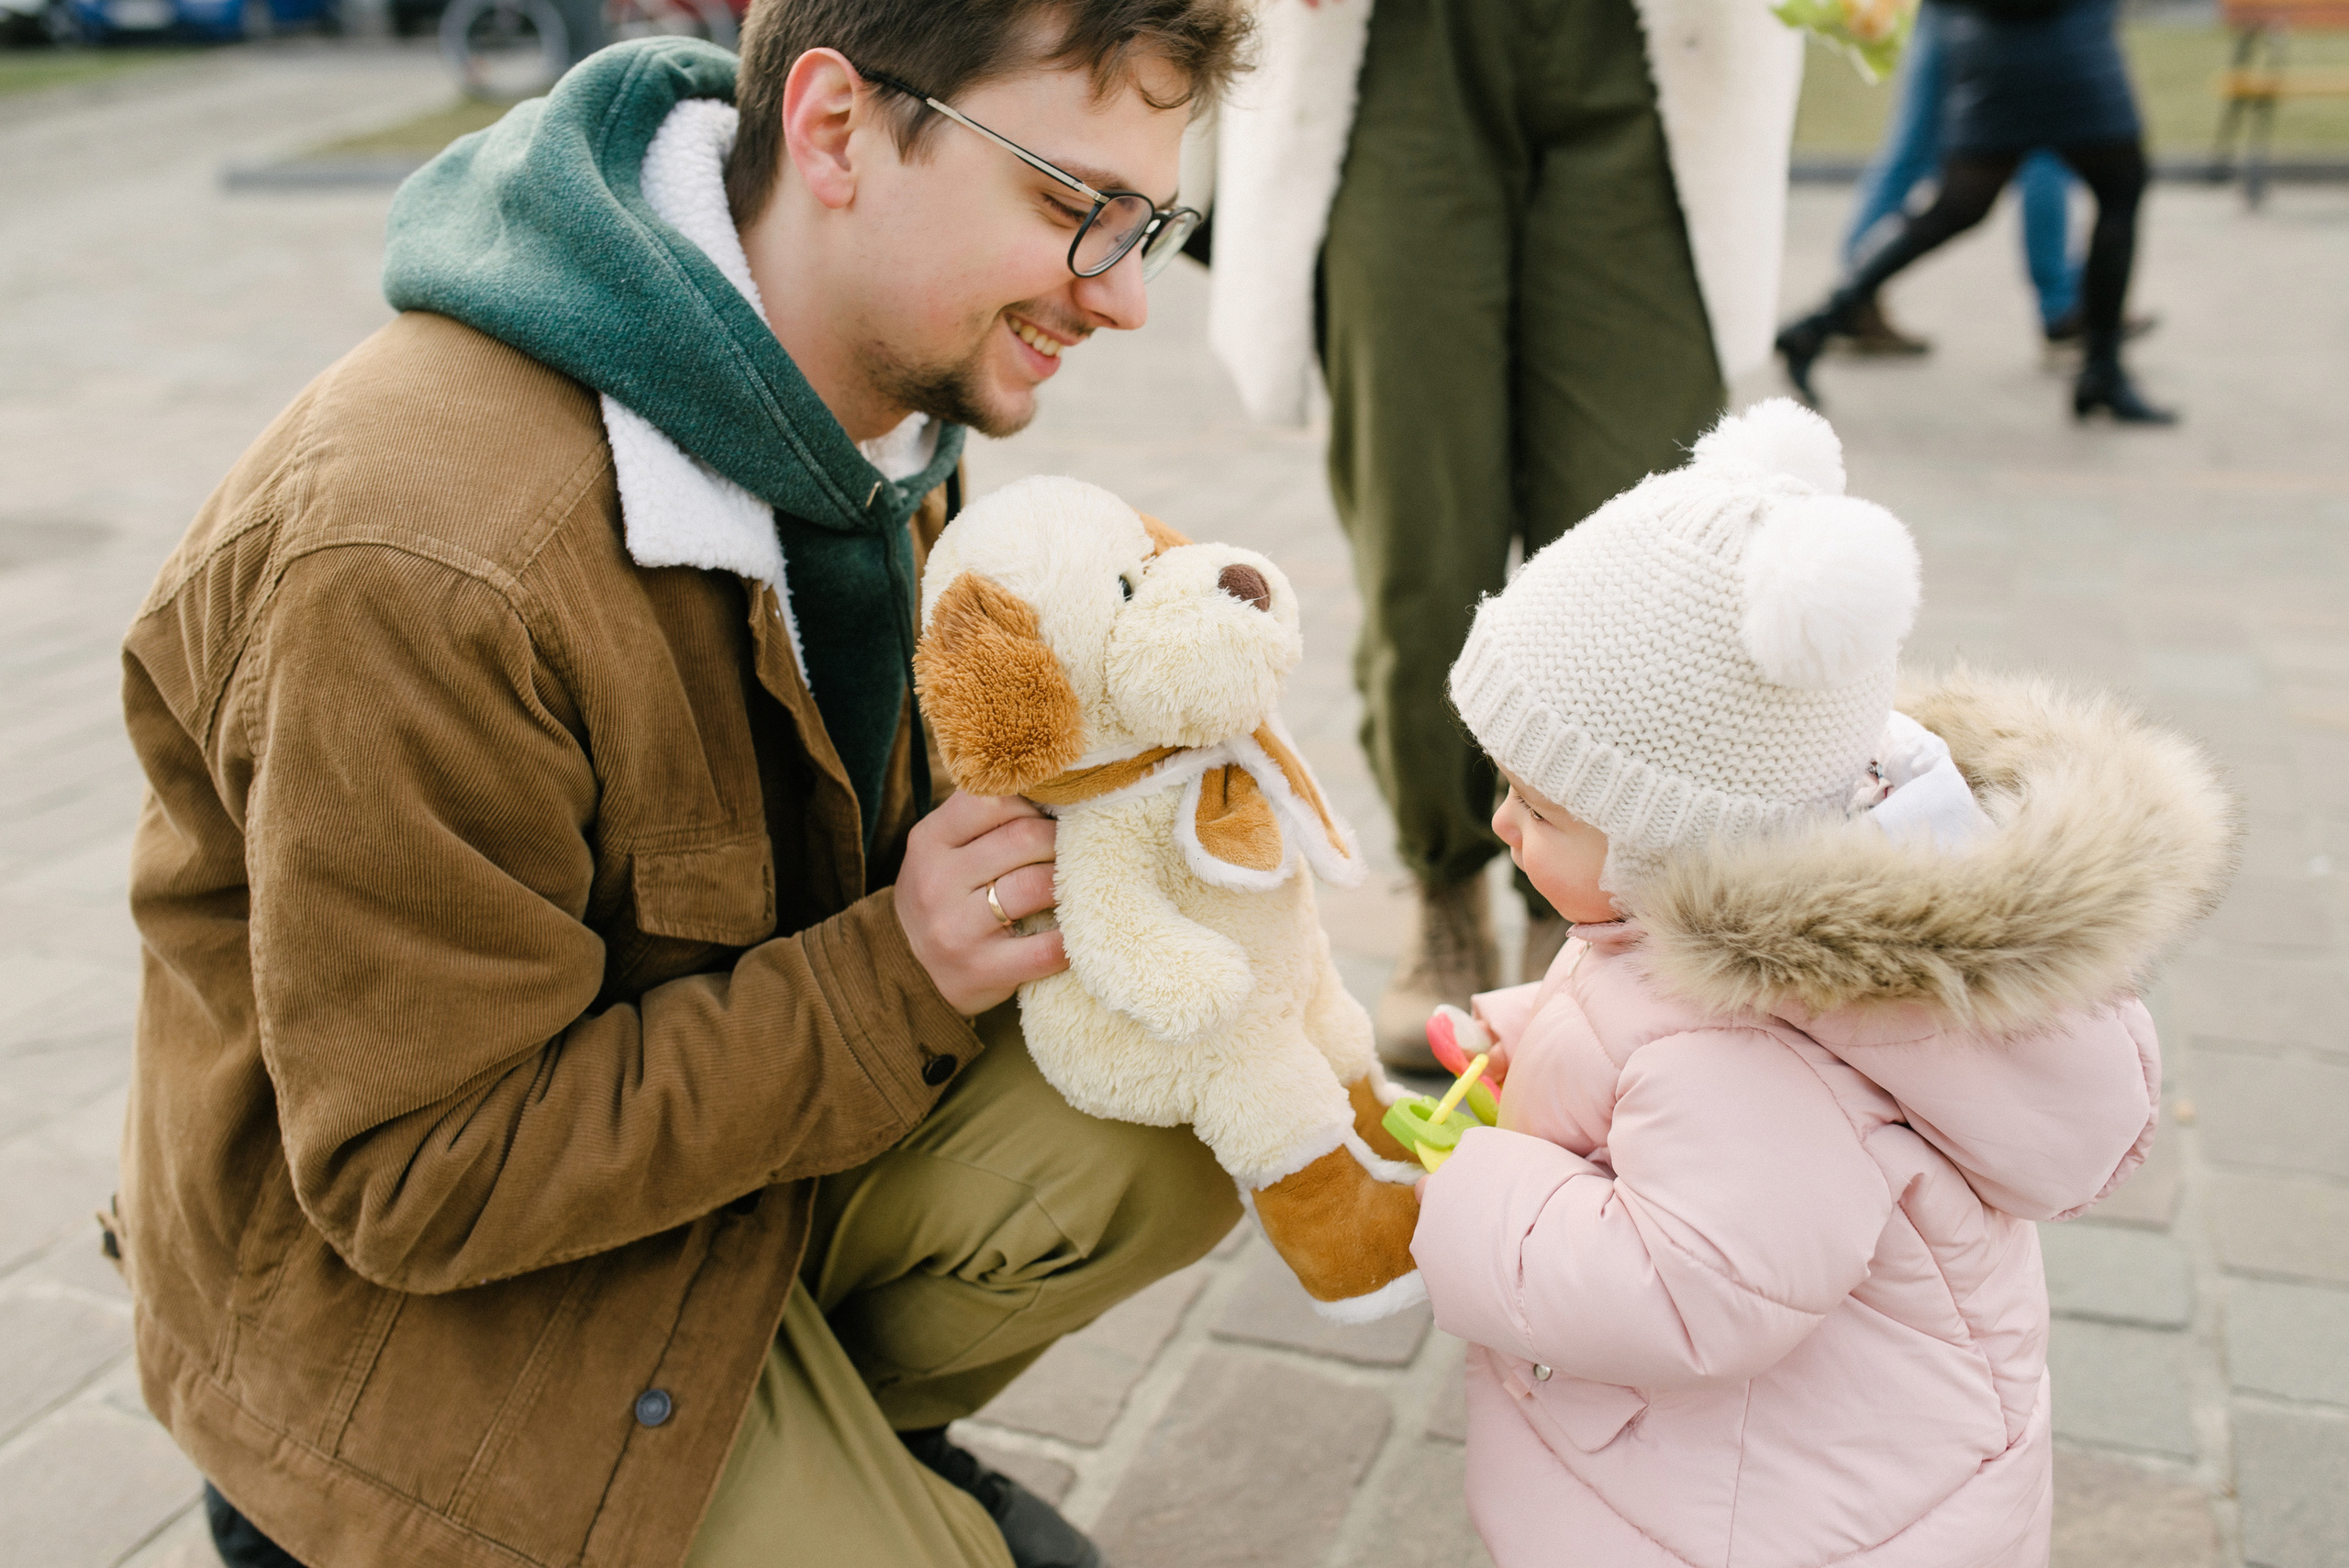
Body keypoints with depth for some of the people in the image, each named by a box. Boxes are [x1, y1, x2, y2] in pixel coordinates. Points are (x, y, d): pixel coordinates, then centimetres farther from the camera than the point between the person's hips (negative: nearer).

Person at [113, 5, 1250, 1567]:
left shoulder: (872, 396, -6)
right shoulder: (424, 568, -33)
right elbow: (413, 1177, -25)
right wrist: (894, 980, -29)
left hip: (755, 1073, 7)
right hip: (400, 1275, -6)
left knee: (1166, 1134, -15)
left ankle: (836, 1426, 13)